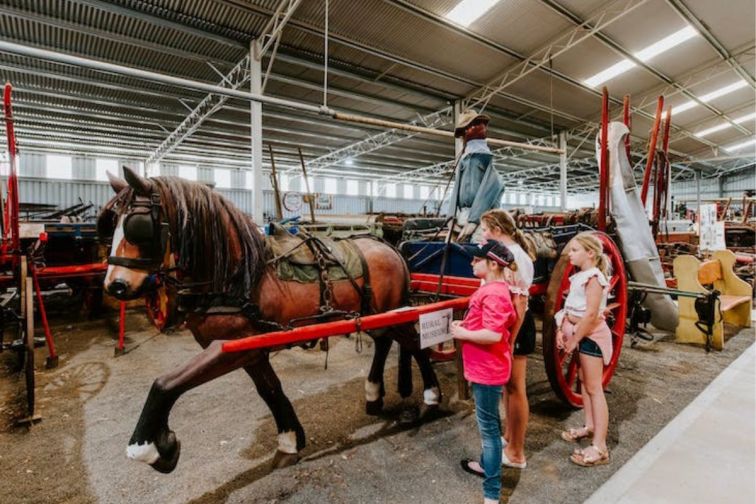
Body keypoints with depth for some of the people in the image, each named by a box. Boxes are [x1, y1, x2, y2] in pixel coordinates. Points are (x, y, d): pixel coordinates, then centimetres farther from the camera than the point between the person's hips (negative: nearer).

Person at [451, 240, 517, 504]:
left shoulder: (494, 294, -24)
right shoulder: (493, 289, 8)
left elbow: (494, 334, -32)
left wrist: (462, 334, -19)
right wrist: (466, 324, 5)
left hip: (488, 370, -10)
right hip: (484, 367, 10)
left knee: (488, 425, 1)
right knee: (487, 421, 25)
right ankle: (487, 464, 45)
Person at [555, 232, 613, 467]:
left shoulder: (594, 277, -18)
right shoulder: (580, 276, 8)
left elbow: (591, 315, -24)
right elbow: (570, 307, 11)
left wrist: (574, 340, -19)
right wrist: (561, 329, 1)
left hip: (592, 335, -9)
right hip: (583, 334, 9)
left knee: (594, 388, -5)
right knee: (584, 381, 20)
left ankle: (599, 448, 2)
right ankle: (590, 426, 38)